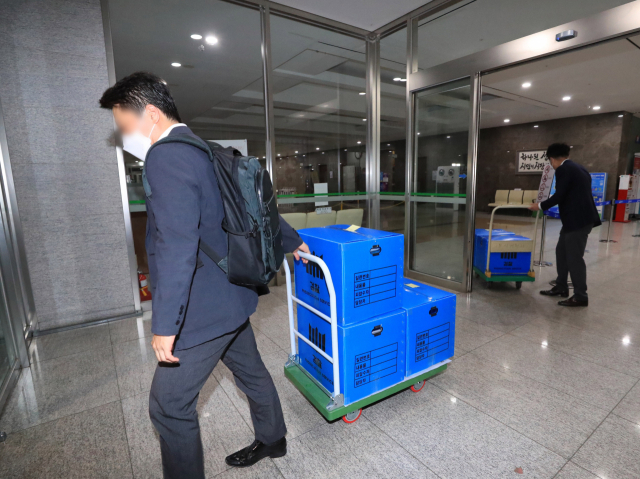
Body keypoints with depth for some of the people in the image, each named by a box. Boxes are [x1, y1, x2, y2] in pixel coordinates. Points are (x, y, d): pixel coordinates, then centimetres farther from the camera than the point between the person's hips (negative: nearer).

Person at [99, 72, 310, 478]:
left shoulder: (167, 156, -18)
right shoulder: (206, 153, 12)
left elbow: (177, 248, -27)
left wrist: (165, 326, -20)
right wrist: (293, 241, 31)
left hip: (206, 309, -10)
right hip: (232, 297, 10)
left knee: (169, 406, 8)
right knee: (251, 372, 25)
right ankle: (272, 440, 47)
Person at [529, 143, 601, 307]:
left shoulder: (563, 169, -12)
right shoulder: (578, 168, 17)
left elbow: (559, 196, -16)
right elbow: (575, 194, 20)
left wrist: (540, 206, -2)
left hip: (577, 220, -10)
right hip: (579, 217, 10)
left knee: (574, 257, -3)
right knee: (561, 252, 17)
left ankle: (580, 296, 6)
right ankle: (561, 287, 27)